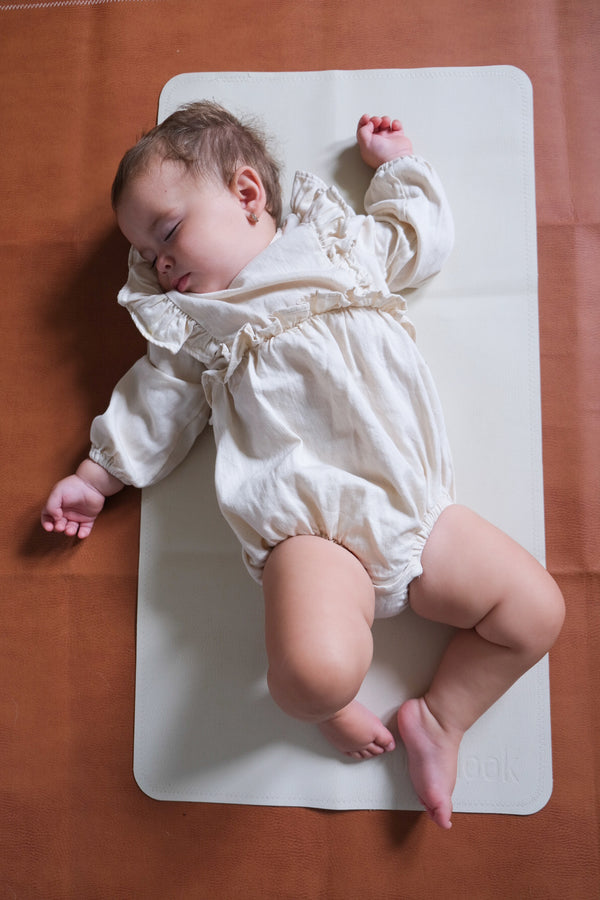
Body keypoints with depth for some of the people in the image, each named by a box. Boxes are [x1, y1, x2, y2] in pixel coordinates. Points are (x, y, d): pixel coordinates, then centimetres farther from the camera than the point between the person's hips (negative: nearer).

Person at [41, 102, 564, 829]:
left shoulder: (344, 243, 18)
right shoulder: (191, 327, 16)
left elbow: (424, 236, 32)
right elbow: (155, 404, 21)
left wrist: (395, 162, 38)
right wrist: (95, 476, 22)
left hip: (417, 505, 3)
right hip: (310, 527, -2)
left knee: (538, 610, -2)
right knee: (314, 673, -27)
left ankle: (438, 716, 18)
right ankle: (328, 707, 10)